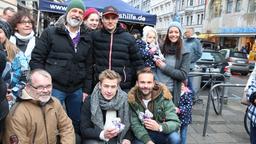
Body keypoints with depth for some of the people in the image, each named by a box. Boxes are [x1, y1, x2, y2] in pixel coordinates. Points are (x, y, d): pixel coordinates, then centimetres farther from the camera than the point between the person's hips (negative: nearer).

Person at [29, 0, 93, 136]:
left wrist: (86, 89, 6)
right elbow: (36, 59, -4)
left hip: (77, 90, 4)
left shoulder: (86, 39, 9)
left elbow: (88, 66, 11)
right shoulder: (50, 33, -2)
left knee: (76, 123, 16)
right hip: (54, 87, -3)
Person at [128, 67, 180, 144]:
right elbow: (135, 124, -13)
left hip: (162, 133, 0)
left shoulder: (163, 96, -15)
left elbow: (175, 123, -18)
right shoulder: (132, 99, -11)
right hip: (144, 136, 1)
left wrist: (159, 127, -37)